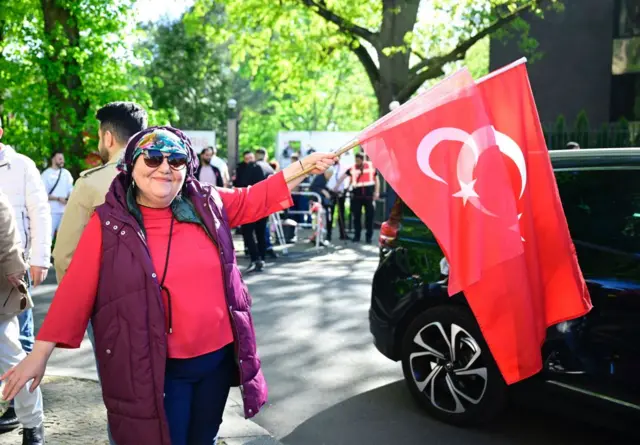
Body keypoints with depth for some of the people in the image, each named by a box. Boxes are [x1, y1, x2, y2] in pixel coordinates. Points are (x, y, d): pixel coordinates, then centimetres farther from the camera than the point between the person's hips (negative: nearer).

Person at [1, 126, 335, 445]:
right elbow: (76, 290, -7)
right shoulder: (109, 223, -9)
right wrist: (41, 352, -8)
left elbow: (255, 199, 14)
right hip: (158, 369, -3)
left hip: (218, 356, 4)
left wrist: (304, 166, 11)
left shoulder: (207, 204, -1)